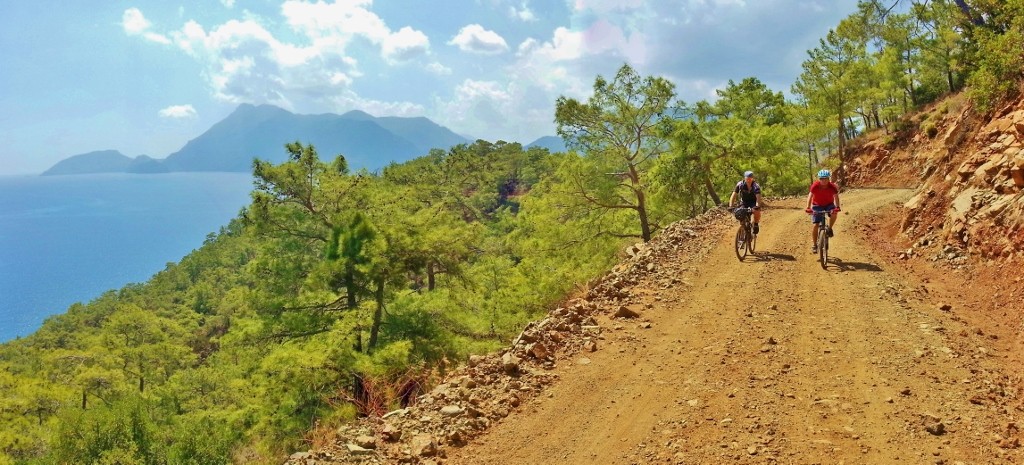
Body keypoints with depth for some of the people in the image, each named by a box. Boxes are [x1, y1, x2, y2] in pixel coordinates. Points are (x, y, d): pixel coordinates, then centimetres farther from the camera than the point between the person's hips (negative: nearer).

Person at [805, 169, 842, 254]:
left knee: (834, 213, -34)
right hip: (817, 205, 0)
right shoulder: (815, 186, -24)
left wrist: (837, 207, -46)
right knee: (815, 225, -9)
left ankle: (829, 228, -8)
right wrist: (808, 207, -39)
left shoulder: (832, 186, -23)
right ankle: (814, 245, 1)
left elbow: (836, 196, -29)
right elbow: (810, 196, -26)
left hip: (829, 204, 1)